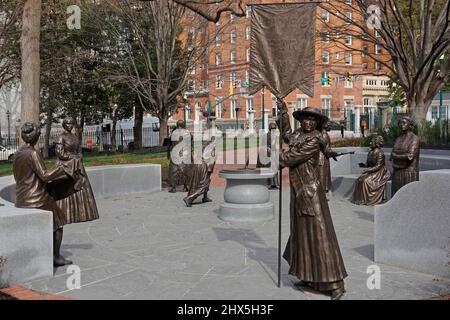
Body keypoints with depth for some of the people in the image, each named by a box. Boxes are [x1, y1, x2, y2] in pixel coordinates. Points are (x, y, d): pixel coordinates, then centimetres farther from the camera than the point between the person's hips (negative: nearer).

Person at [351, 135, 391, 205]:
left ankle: (367, 199, -16)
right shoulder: (370, 152, 6)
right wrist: (363, 165, -9)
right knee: (359, 180, -13)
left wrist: (368, 170, -25)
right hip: (371, 171, 8)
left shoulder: (380, 153, -17)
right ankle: (360, 198, -7)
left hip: (379, 173, -8)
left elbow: (378, 166, -20)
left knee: (366, 181, -27)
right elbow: (368, 164, 12)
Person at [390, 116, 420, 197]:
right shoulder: (398, 139, 13)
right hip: (397, 173, 6)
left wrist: (396, 156, -7)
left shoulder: (415, 139, -7)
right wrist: (403, 157, -11)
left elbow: (410, 156, -18)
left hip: (409, 173, -6)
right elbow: (392, 156, 7)